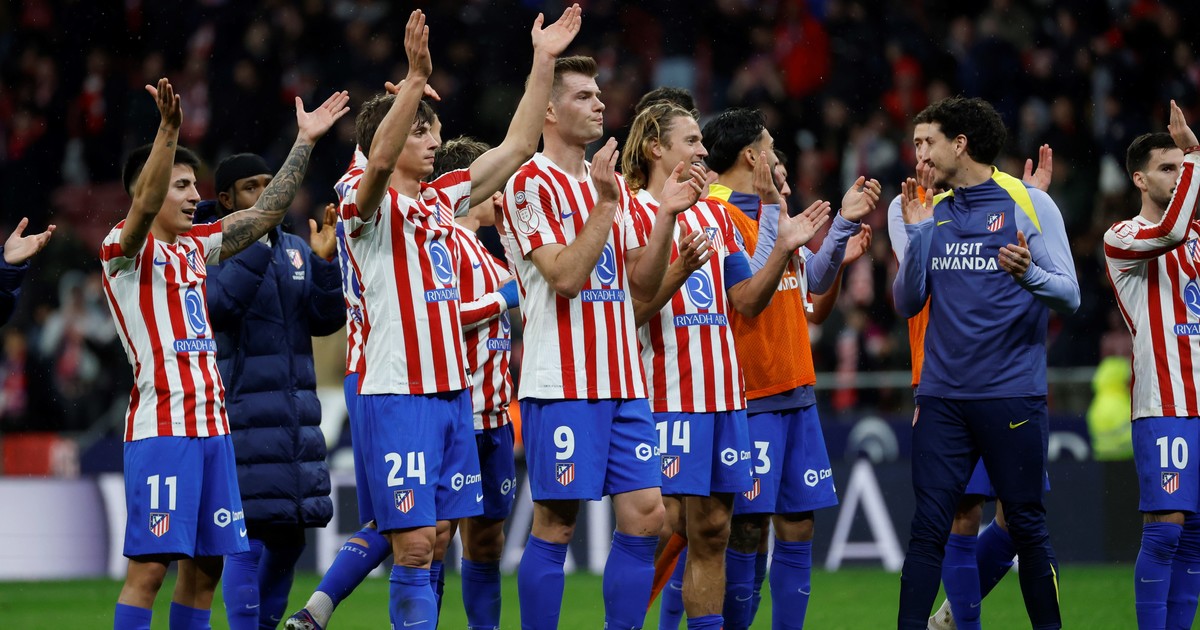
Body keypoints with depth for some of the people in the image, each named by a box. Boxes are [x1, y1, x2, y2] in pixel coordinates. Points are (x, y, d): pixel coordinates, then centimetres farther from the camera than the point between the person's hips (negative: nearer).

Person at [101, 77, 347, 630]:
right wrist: (168, 129, -37)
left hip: (211, 425, 8)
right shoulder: (125, 249, -4)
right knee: (149, 565, -12)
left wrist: (304, 142, 16)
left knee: (206, 563, 7)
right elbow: (144, 206, -25)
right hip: (160, 426, -8)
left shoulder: (193, 248, 17)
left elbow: (265, 214, 20)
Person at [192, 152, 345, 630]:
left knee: (289, 538, 10)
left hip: (297, 410, 6)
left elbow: (325, 321, 8)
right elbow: (216, 308, -21)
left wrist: (324, 262, -6)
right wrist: (255, 246, -22)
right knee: (248, 538, -9)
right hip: (241, 408, -6)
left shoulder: (296, 250, 14)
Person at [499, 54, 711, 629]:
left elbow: (643, 283, 13)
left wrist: (667, 215, 1)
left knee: (645, 516, 1)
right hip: (561, 384, -7)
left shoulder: (612, 184, 16)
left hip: (622, 382, 7)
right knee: (556, 525, -4)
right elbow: (566, 276, -16)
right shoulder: (531, 184, -6)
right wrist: (604, 204, -18)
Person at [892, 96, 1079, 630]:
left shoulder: (1028, 203, -2)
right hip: (942, 396, 4)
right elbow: (907, 303, 10)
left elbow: (1069, 295, -6)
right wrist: (916, 234, -3)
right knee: (928, 526, -1)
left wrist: (1028, 273, -26)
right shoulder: (933, 211, 12)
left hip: (1012, 396, -4)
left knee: (1026, 524, 0)